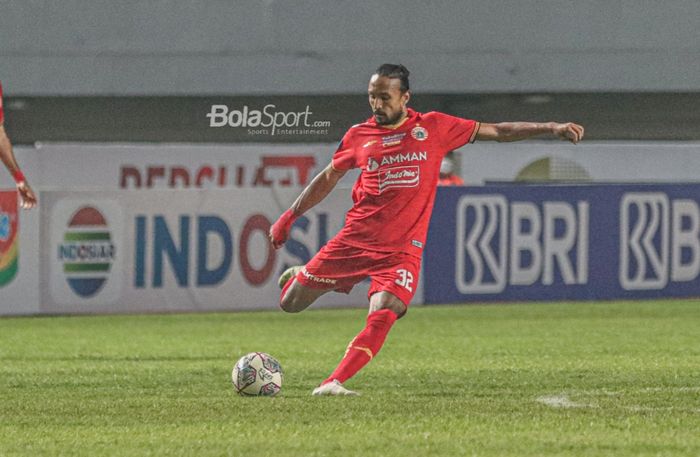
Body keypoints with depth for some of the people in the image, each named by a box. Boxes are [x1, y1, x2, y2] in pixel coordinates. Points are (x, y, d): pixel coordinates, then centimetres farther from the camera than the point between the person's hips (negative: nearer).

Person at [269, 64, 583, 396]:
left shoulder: (433, 128, 3)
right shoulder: (359, 136, 6)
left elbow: (496, 132, 8)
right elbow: (329, 177, 20)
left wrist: (550, 129, 3)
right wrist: (289, 217, 22)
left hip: (402, 250, -2)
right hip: (355, 240, 2)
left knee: (383, 315, -26)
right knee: (290, 304, 4)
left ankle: (334, 382, -24)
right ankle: (299, 277, 40)